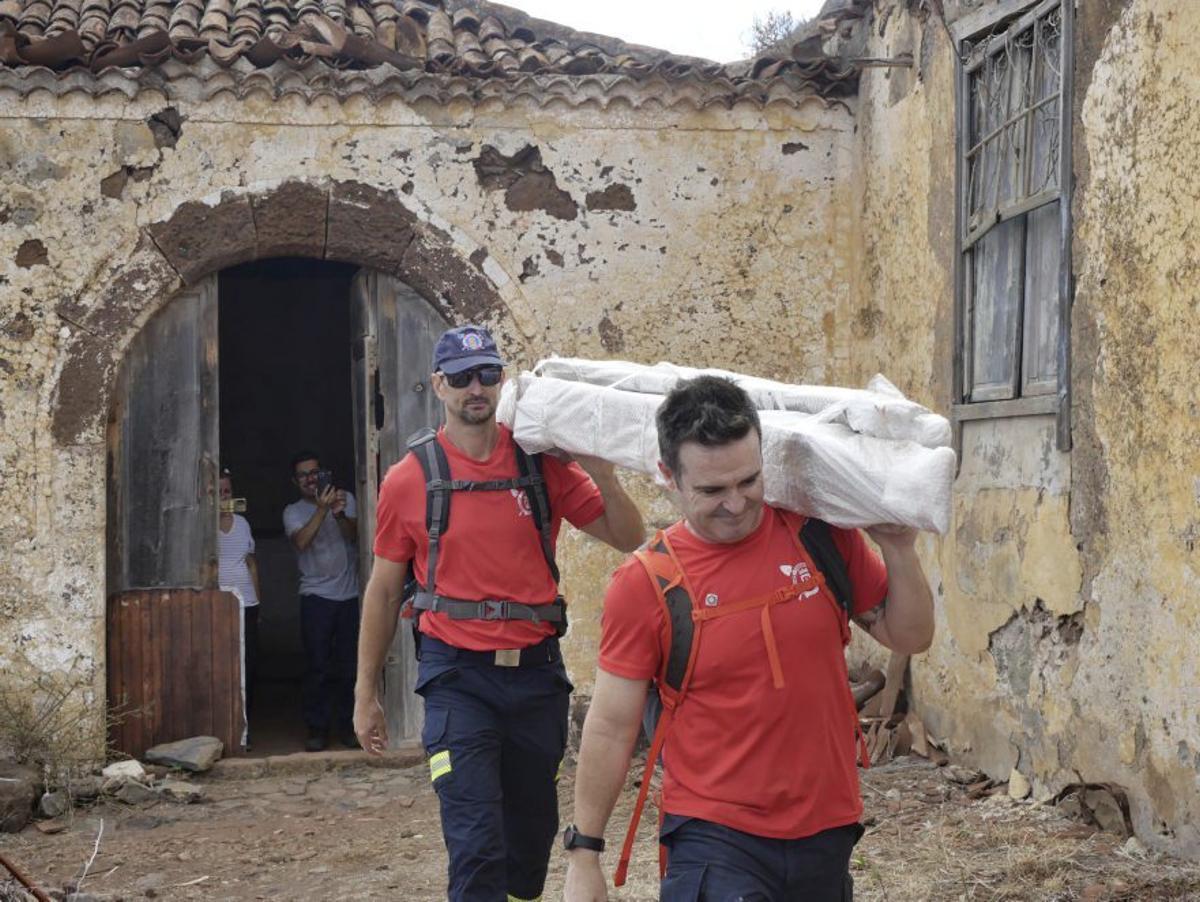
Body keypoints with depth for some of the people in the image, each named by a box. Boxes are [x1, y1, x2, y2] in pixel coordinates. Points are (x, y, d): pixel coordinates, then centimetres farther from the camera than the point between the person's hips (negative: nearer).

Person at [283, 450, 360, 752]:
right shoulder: (293, 511, 5)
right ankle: (317, 728, 2)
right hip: (316, 596, -1)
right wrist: (322, 509, -24)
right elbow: (302, 541, -15)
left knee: (349, 664, 3)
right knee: (319, 667, -4)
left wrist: (340, 514, -27)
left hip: (349, 594, 1)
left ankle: (346, 725, 12)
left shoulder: (345, 499, 9)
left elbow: (353, 534, -7)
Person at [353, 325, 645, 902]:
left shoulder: (543, 464, 1)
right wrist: (365, 693, 6)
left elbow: (628, 540, 3)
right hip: (457, 676, -2)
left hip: (536, 670, 3)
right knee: (475, 841, -8)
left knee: (534, 829, 17)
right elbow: (383, 590, 5)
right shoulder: (409, 479, -2)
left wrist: (603, 476, -15)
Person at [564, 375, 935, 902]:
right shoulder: (645, 584, -11)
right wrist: (583, 855, -2)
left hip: (826, 830, 4)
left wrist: (897, 547, -7)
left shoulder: (821, 536, -2)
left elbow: (909, 637, 8)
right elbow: (610, 729, -5)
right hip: (713, 838, -3)